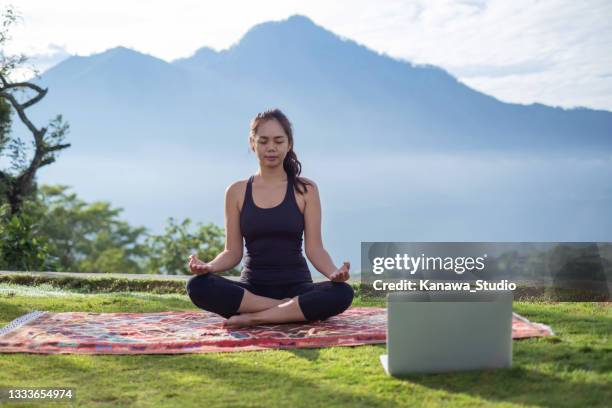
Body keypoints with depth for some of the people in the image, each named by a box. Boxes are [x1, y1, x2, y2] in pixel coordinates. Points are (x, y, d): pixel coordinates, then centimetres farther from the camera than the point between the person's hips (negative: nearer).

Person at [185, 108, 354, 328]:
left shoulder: (305, 190, 4)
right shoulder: (237, 192, 7)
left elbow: (314, 248, -2)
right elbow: (233, 252, 5)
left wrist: (334, 272, -24)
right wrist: (208, 266, -17)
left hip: (296, 287, -1)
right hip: (252, 288, 1)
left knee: (342, 293, -32)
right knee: (198, 286, -29)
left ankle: (254, 317, -23)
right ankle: (293, 309, -23)